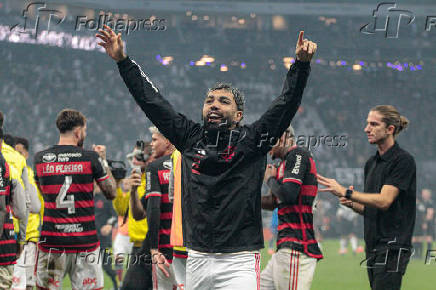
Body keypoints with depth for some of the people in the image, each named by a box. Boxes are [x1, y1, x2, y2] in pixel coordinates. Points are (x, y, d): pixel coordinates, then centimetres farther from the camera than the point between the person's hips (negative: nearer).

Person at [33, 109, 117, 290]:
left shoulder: (40, 159, 3)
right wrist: (103, 161, 16)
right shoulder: (91, 158, -5)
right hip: (85, 241, -2)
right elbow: (111, 193, 4)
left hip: (51, 240, 2)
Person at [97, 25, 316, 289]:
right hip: (196, 261, 4)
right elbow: (151, 100, 16)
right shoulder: (191, 139, 12)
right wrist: (122, 60, 16)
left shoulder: (251, 141, 3)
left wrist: (302, 63, -18)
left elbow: (287, 103, -5)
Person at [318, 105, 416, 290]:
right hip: (373, 248, 9)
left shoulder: (403, 160, -9)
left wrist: (345, 192, -23)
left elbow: (384, 200, -20)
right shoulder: (371, 163, 17)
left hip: (393, 247, -9)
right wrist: (352, 204, 2)